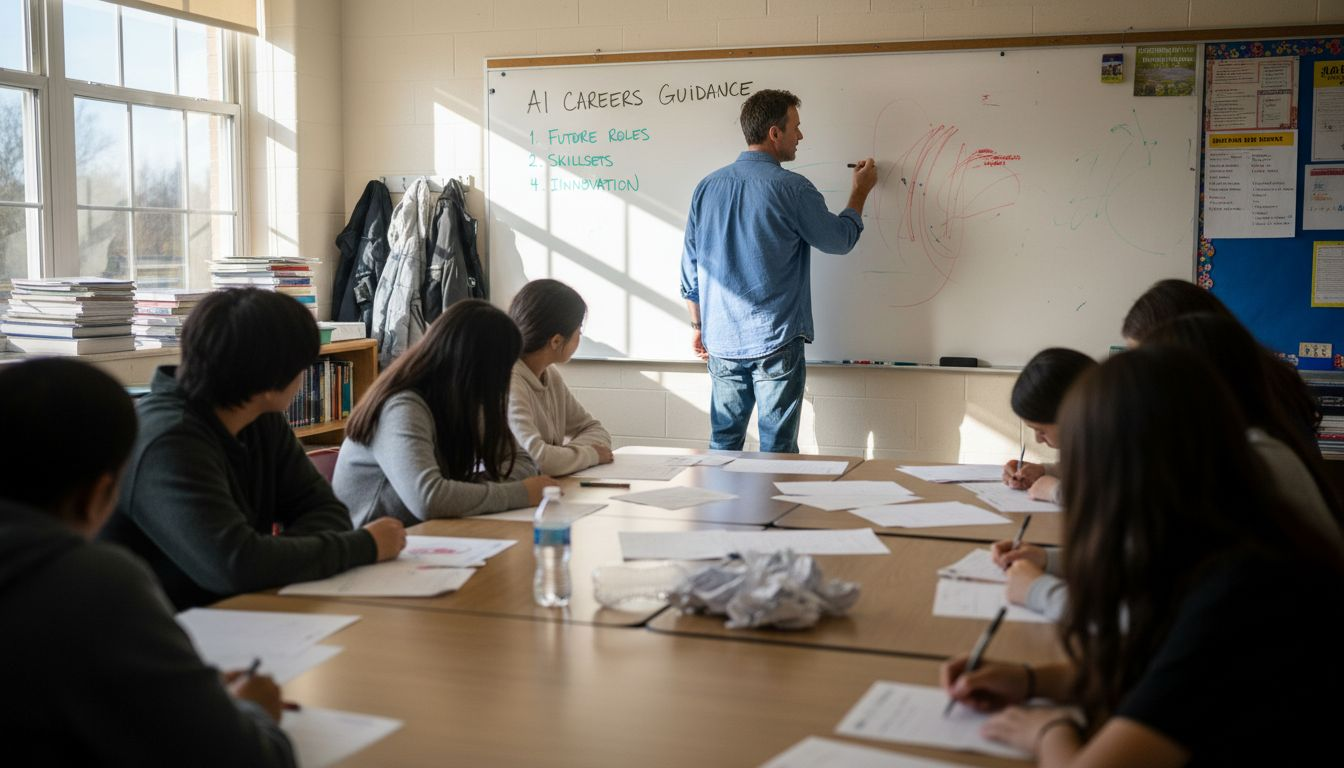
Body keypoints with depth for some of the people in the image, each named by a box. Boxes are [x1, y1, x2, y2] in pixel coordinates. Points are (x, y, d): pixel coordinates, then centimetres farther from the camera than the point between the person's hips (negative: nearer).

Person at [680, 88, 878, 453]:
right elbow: (840, 239, 1)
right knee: (777, 450, 4)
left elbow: (690, 267, 9)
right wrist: (861, 191, 18)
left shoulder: (708, 187, 4)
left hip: (722, 342, 5)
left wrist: (698, 325, 20)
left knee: (724, 444, 14)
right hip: (775, 342, -5)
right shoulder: (791, 189, -12)